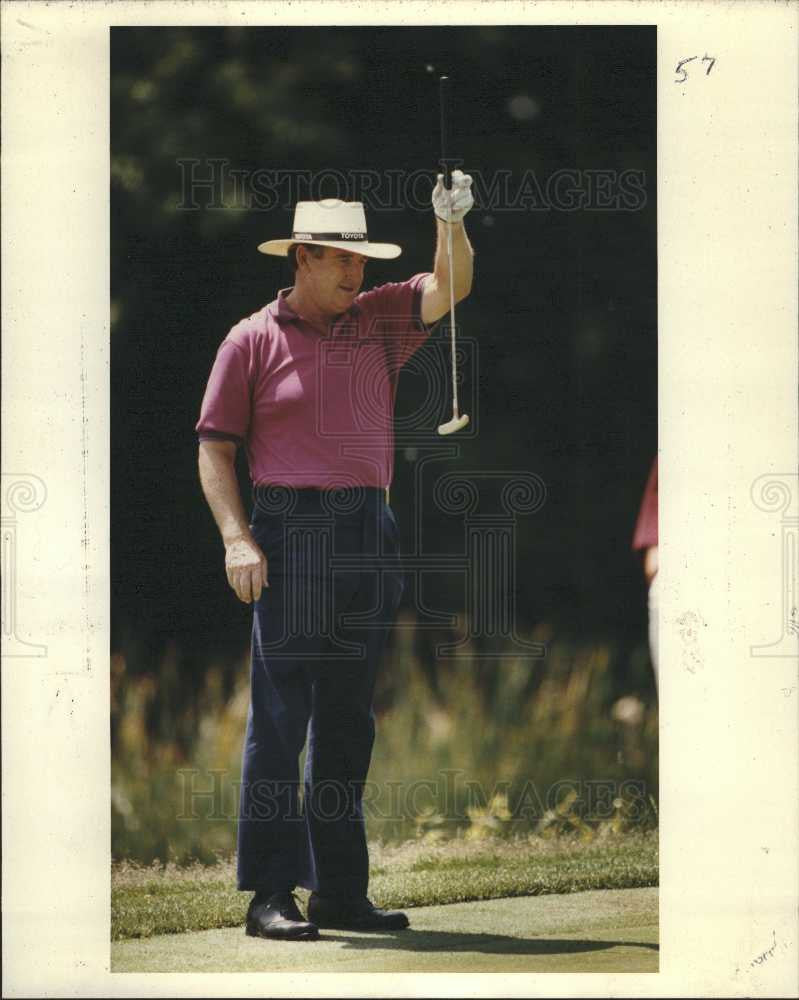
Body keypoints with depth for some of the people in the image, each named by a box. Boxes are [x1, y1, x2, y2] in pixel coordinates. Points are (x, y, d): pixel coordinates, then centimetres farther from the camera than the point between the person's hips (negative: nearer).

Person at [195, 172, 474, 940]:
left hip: (369, 532, 5)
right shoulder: (253, 340, 1)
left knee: (347, 719, 9)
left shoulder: (378, 322, 13)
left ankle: (339, 891, 15)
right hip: (289, 531, -5)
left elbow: (449, 287, 3)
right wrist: (236, 537, -11)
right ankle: (270, 894, -8)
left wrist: (451, 222, -16)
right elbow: (215, 447, 0)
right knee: (279, 713, -8)